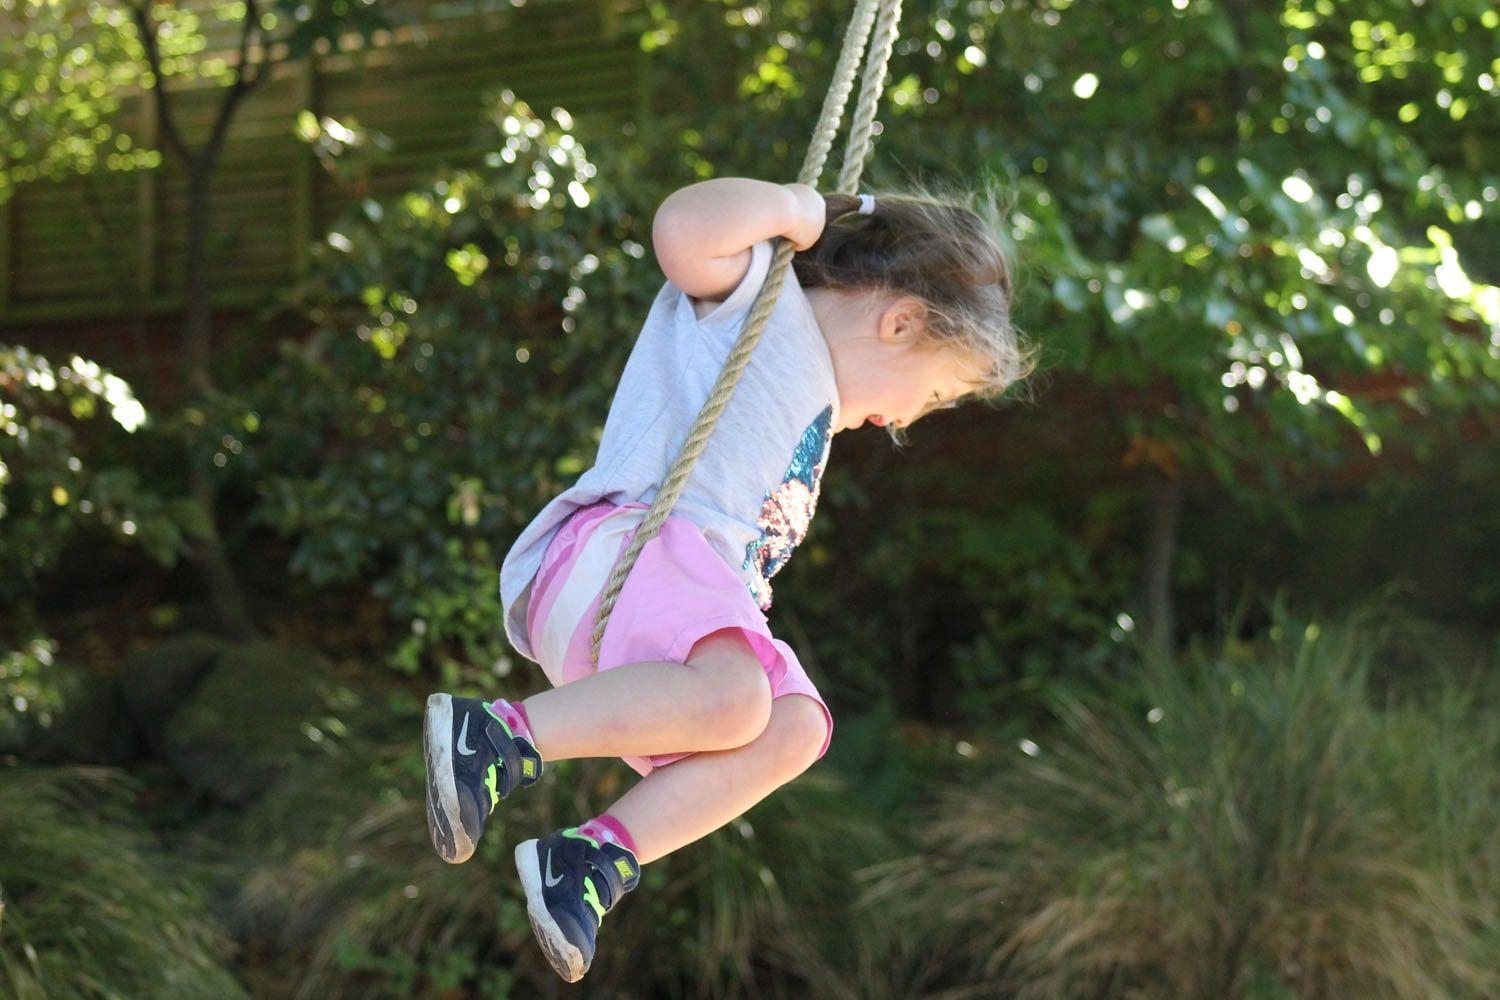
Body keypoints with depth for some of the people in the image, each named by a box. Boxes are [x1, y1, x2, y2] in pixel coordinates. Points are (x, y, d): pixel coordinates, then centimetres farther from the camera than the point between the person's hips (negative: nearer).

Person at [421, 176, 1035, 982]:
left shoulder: (818, 398, 31)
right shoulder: (758, 293, 2)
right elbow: (681, 229, -18)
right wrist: (792, 207, -8)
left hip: (710, 600, 9)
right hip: (619, 546, -9)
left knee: (793, 728, -18)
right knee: (732, 697, -35)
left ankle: (598, 858, -20)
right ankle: (496, 735, -26)